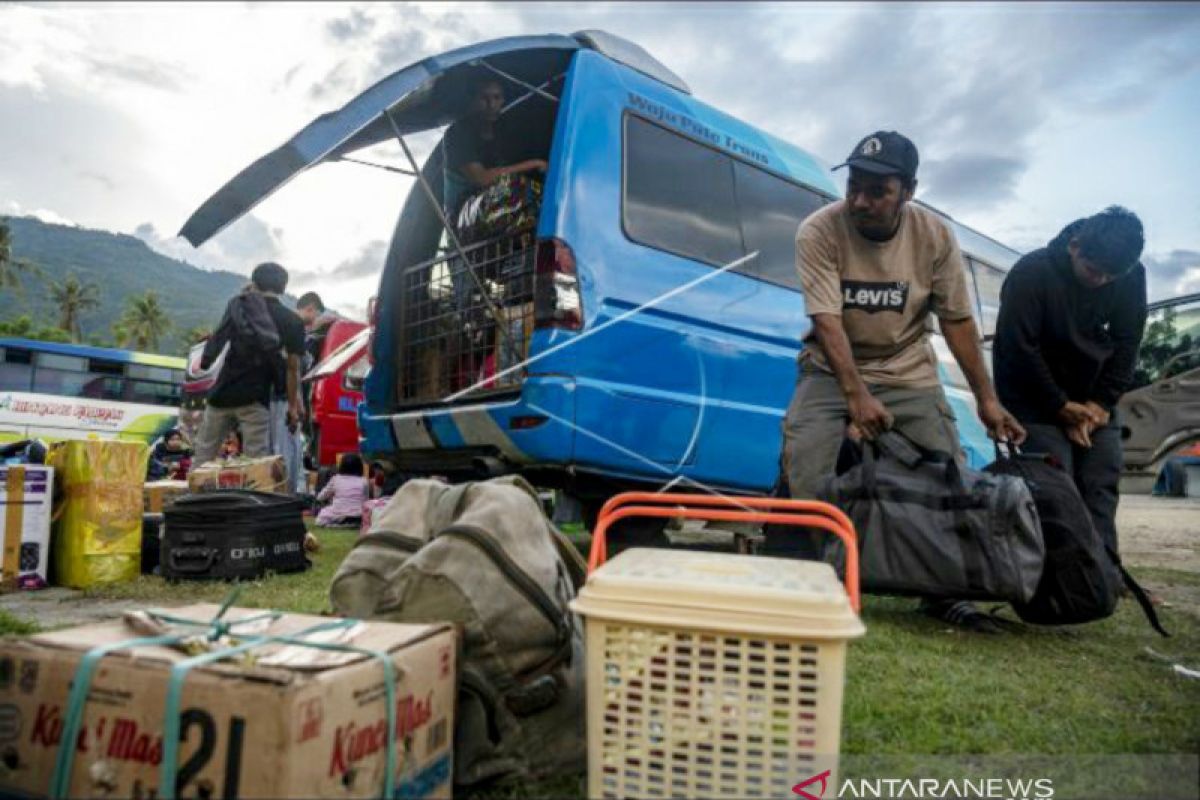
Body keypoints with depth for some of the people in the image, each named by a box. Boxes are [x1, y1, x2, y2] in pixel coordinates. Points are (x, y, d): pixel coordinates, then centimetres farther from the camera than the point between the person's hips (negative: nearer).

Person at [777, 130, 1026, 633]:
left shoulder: (934, 236, -9)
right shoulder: (818, 232, -17)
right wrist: (857, 395, -32)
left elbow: (957, 321, -3)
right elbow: (827, 321, -23)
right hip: (832, 370, -2)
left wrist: (986, 398, -3)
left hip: (909, 374, 3)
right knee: (802, 470, -22)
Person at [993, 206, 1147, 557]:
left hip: (1093, 395, 5)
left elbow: (1126, 342, -1)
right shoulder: (1030, 272, -22)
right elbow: (1018, 347, -20)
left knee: (1102, 485, -1)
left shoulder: (1132, 276, -8)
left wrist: (1102, 402, -10)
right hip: (1035, 393, -5)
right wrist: (1060, 406, -16)